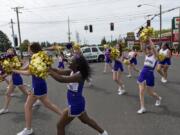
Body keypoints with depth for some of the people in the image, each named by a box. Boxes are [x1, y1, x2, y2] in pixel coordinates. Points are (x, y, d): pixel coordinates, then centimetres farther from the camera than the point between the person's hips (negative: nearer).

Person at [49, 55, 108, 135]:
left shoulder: (78, 76, -27)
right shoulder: (72, 72, -1)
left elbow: (61, 79, -37)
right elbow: (58, 72, -4)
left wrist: (48, 71, -31)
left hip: (75, 105, -9)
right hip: (78, 102, 10)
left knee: (60, 126, 6)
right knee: (86, 120, 30)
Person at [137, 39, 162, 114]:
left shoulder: (155, 56, -6)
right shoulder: (146, 55, 10)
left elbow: (153, 47, -20)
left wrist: (149, 39, -14)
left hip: (150, 75, -5)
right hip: (143, 73, 5)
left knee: (150, 93, 9)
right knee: (141, 92, -1)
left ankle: (158, 98, 42)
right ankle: (142, 108, 7)